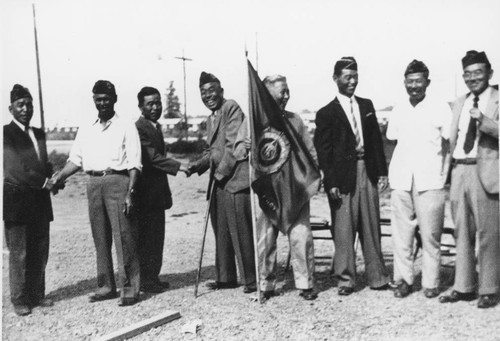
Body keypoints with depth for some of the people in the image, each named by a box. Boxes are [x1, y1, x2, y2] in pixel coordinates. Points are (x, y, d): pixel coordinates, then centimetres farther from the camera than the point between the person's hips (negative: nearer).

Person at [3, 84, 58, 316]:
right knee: (19, 253, 2)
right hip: (16, 200, -6)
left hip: (40, 201, 6)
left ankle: (37, 294, 21)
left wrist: (52, 179, -1)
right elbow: (15, 169, -15)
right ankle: (19, 300, 13)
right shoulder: (6, 134, -7)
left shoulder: (39, 134, 15)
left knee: (40, 252, 10)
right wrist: (45, 182, -14)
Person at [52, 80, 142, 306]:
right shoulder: (86, 131, 16)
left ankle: (129, 288, 1)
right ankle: (106, 286, 19)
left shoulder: (126, 127, 1)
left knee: (124, 238, -5)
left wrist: (130, 193, -14)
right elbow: (75, 160, 16)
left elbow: (134, 164, -5)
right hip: (93, 184, 5)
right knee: (100, 239, 9)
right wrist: (58, 178, -1)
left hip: (118, 181, -5)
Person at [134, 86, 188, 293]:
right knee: (146, 237, -3)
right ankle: (146, 281, 5)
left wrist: (166, 192, 21)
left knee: (156, 237, 12)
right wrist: (178, 166, -29)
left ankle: (152, 278, 21)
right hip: (146, 193, -9)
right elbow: (152, 157, -22)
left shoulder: (155, 127, 18)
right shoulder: (139, 128, -13)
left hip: (157, 192, 10)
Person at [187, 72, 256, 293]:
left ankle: (252, 279, 5)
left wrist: (221, 172, -13)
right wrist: (198, 165, 8)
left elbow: (233, 144, -14)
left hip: (235, 179, -9)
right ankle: (225, 277, 24)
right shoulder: (211, 119, 21)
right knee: (221, 232, 13)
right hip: (218, 182, 9)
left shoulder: (232, 108, -6)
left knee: (241, 232, -5)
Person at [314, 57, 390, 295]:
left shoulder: (366, 105, 14)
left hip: (368, 172, 4)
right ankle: (345, 279, 12)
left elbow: (376, 139, 13)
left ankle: (377, 277, 17)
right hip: (343, 175, -4)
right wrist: (330, 183, -10)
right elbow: (323, 151, -3)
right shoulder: (326, 113, 1)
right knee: (344, 230, 1)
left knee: (371, 228, 8)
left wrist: (382, 171, 6)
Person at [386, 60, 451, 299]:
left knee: (430, 235, 0)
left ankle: (431, 283, 11)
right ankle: (403, 279, 13)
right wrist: (387, 172, 9)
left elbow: (449, 143, 2)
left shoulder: (440, 108, 2)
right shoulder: (398, 110, 12)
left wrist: (444, 174, -5)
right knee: (401, 233, 3)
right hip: (401, 181, 3)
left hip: (430, 181, -3)